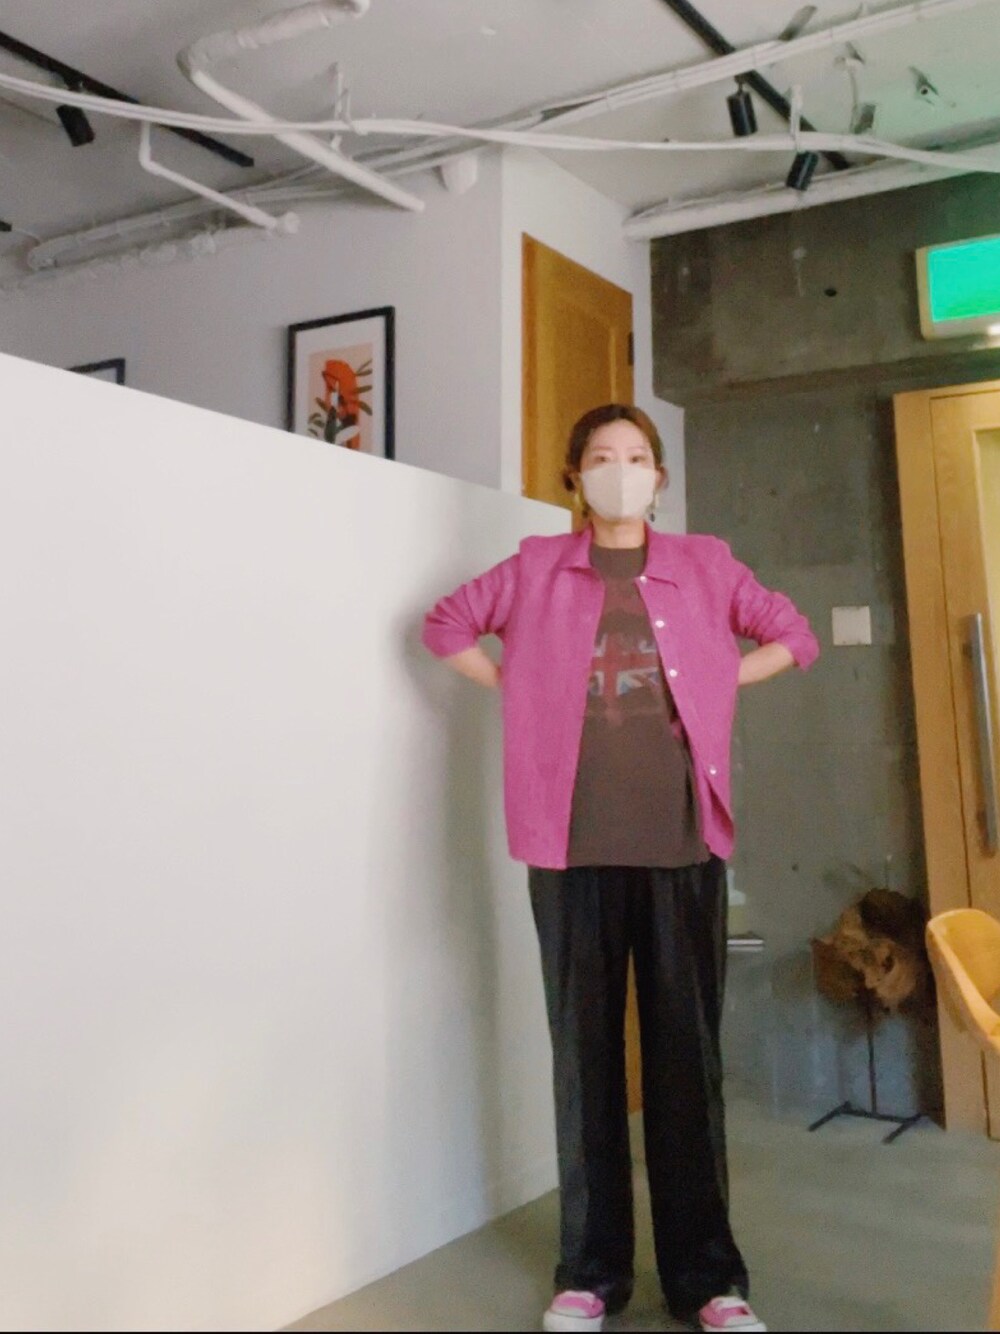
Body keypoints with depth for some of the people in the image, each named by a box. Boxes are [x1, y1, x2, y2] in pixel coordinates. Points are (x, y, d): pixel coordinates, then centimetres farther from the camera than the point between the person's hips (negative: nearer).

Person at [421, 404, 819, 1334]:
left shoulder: (705, 566, 10)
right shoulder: (536, 567, 8)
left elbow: (793, 636, 17)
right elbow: (446, 627, 15)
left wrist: (716, 686, 4)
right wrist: (519, 690, 4)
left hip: (682, 840, 1)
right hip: (574, 842, 0)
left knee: (687, 1049, 5)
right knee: (584, 1048, 7)